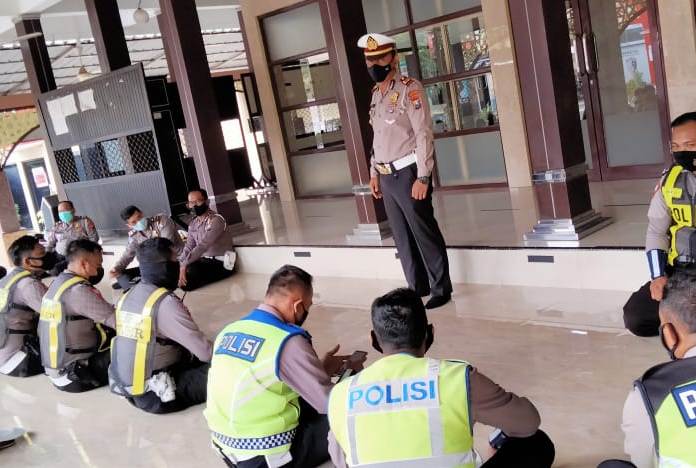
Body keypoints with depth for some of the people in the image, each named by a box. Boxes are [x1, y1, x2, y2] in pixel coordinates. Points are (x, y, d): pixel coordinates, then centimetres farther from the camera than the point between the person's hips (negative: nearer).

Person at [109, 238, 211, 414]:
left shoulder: (129, 295, 4)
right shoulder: (166, 302, -21)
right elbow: (205, 351, -20)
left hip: (127, 386, 8)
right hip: (155, 395, -8)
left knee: (192, 356, 21)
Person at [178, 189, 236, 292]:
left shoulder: (216, 220, -17)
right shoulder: (193, 224, 9)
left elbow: (202, 246, -27)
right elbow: (188, 248, 8)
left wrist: (184, 265, -33)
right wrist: (179, 266, -9)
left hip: (221, 264, -7)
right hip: (204, 261, 7)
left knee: (189, 271, -27)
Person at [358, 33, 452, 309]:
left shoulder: (409, 89, -10)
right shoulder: (376, 94, 13)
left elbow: (424, 135, -15)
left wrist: (422, 177, -20)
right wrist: (374, 172, 17)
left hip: (407, 173, -8)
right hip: (386, 176, 8)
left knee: (425, 234, -1)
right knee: (402, 237, 14)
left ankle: (441, 290, 11)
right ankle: (417, 287, 26)